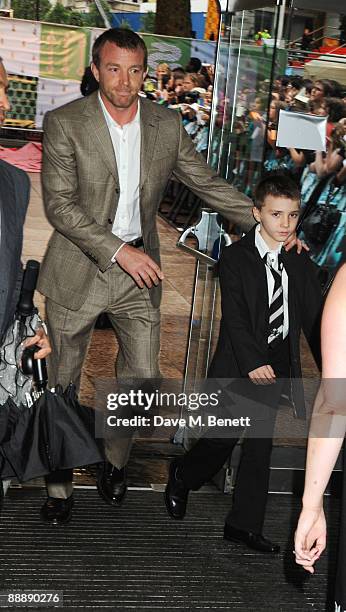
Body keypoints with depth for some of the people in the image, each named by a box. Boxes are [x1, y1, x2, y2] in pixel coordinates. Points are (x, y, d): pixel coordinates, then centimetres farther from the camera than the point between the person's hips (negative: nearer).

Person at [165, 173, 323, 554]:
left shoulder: (300, 264, 5)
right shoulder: (235, 257, -7)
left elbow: (314, 320, 5)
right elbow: (234, 317, -15)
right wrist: (252, 362, -25)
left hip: (276, 366, 4)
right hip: (239, 365, -4)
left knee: (260, 444, 8)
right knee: (224, 436, 0)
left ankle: (243, 524, 19)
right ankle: (182, 476, 31)